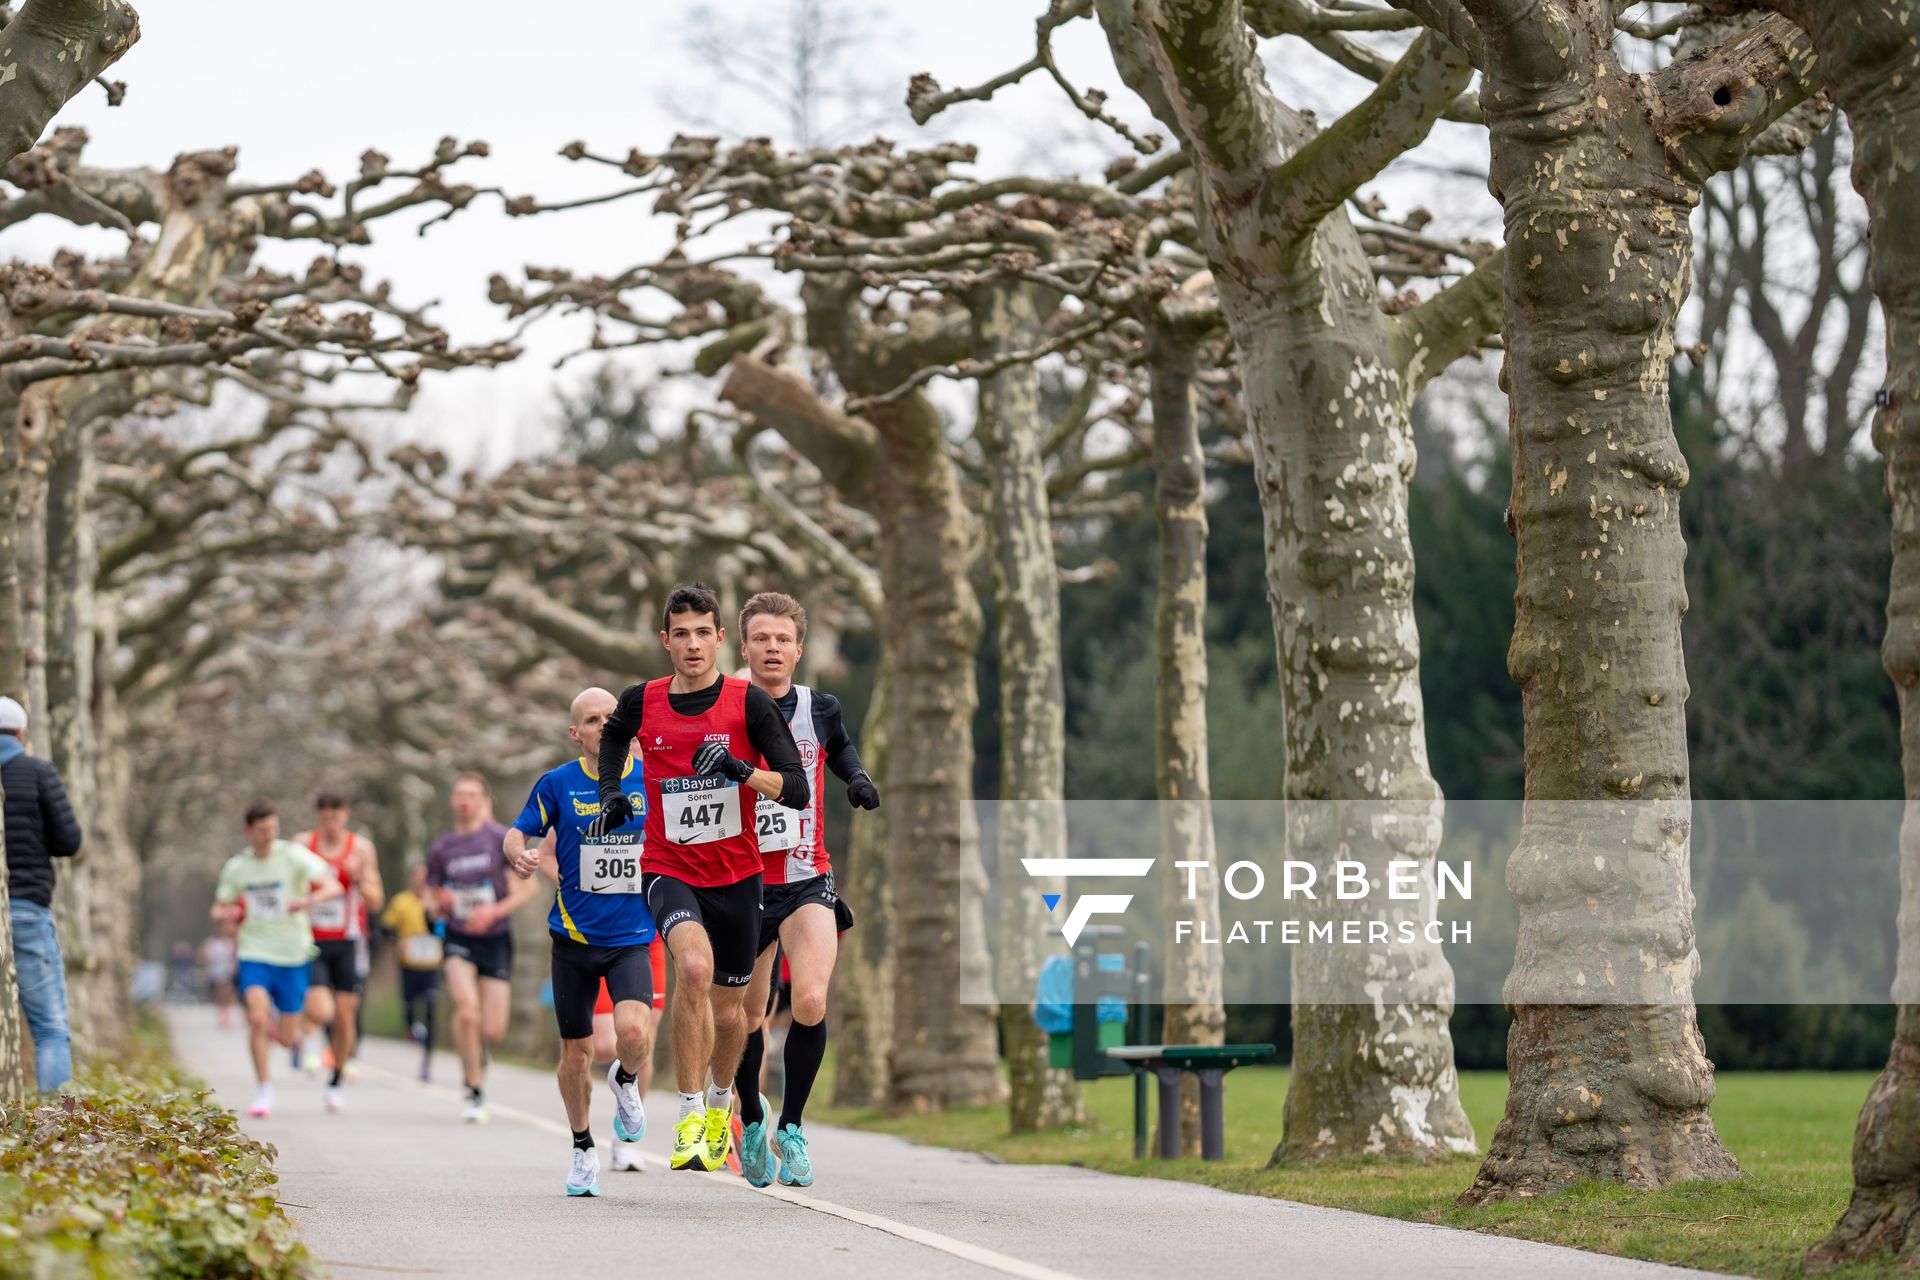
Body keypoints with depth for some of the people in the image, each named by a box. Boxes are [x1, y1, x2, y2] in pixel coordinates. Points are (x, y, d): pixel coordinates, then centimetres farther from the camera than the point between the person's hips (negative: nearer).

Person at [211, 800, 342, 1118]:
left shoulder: (293, 855, -8)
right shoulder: (236, 867, 2)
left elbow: (333, 887, -16)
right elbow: (219, 908, 15)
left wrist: (307, 900, -37)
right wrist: (226, 914, -10)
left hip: (293, 956, -1)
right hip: (254, 953, 1)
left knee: (286, 1038, 3)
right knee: (257, 1018, -22)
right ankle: (264, 1091, -10)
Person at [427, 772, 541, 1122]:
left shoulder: (500, 838, -5)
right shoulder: (440, 850, 3)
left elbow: (529, 886, -5)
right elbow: (437, 904, 13)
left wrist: (494, 911, -17)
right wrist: (442, 903, -11)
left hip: (495, 940, -1)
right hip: (459, 940, 1)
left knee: (493, 1031, -5)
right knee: (466, 1009, -25)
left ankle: (476, 1053, 33)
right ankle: (475, 1093, -13)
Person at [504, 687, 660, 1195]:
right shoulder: (557, 784, -2)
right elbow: (517, 833, 4)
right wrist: (520, 854, -18)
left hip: (632, 937, 0)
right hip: (574, 938, 0)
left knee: (633, 1031, -22)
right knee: (577, 1049, 5)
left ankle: (626, 1081, 15)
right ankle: (582, 1150, 27)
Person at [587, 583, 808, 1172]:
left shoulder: (749, 702, -9)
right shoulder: (641, 703, -3)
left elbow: (797, 790, -13)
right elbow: (613, 734, 23)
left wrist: (740, 769, -28)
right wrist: (611, 794, 8)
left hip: (737, 875, 1)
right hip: (668, 868, -1)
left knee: (728, 1008, 12)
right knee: (694, 965, -31)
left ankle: (720, 1103, 45)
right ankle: (689, 1117, -23)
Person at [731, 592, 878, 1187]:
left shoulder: (819, 708, 1)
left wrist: (857, 778, 6)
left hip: (807, 881, 0)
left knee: (810, 1002, -20)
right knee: (747, 1018, 7)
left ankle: (791, 1128, -3)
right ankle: (752, 1121, 34)